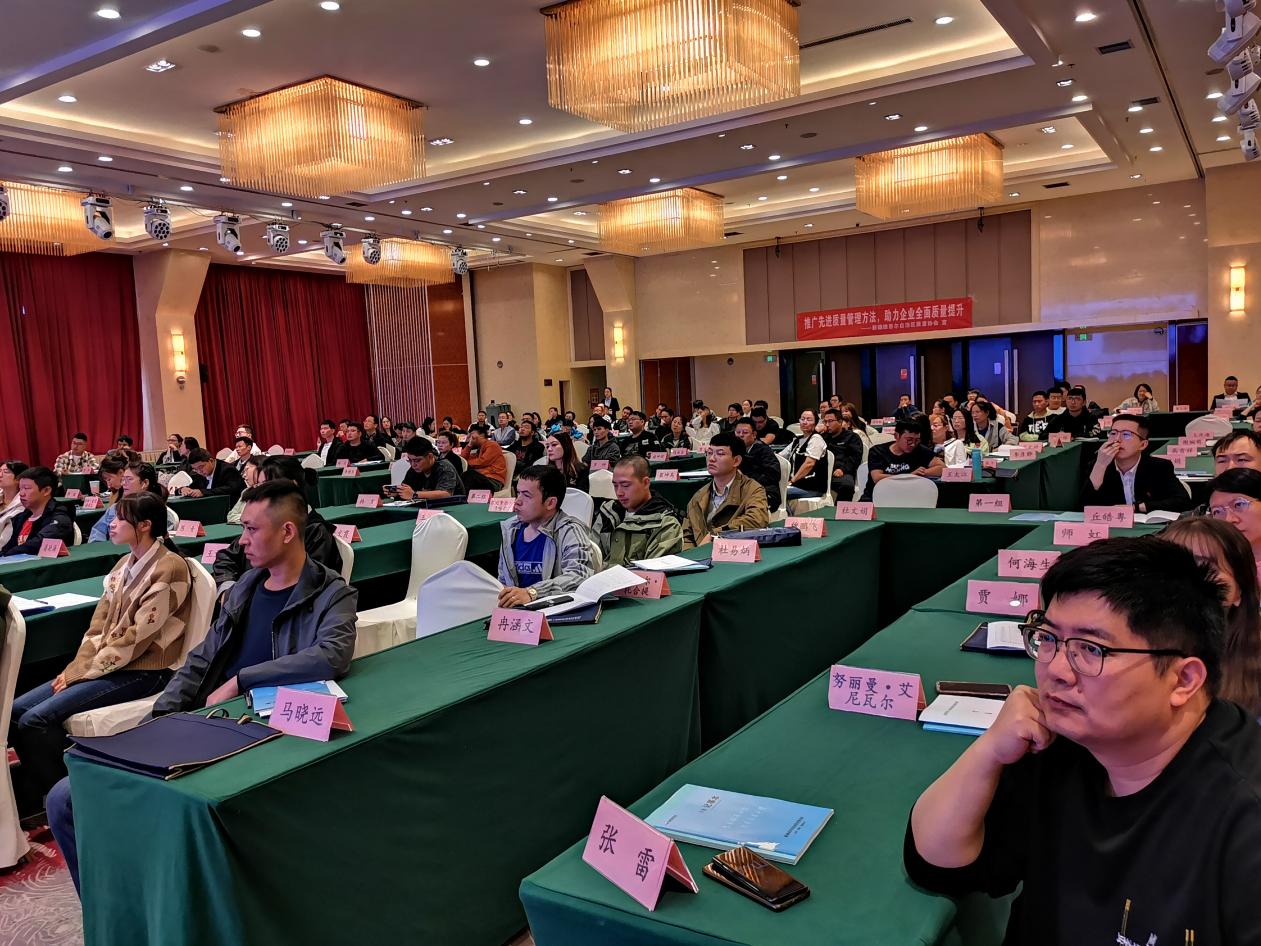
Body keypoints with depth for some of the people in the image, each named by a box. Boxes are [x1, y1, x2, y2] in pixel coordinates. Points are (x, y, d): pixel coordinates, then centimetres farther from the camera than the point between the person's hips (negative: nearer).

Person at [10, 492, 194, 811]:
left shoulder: (169, 568, -16)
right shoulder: (125, 564, 12)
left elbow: (136, 637, -19)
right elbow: (99, 623, 12)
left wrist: (82, 674, -14)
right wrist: (74, 668, -3)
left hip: (145, 672, -9)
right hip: (107, 665, 9)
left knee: (37, 719, -18)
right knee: (16, 709, -2)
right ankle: (34, 801, 8)